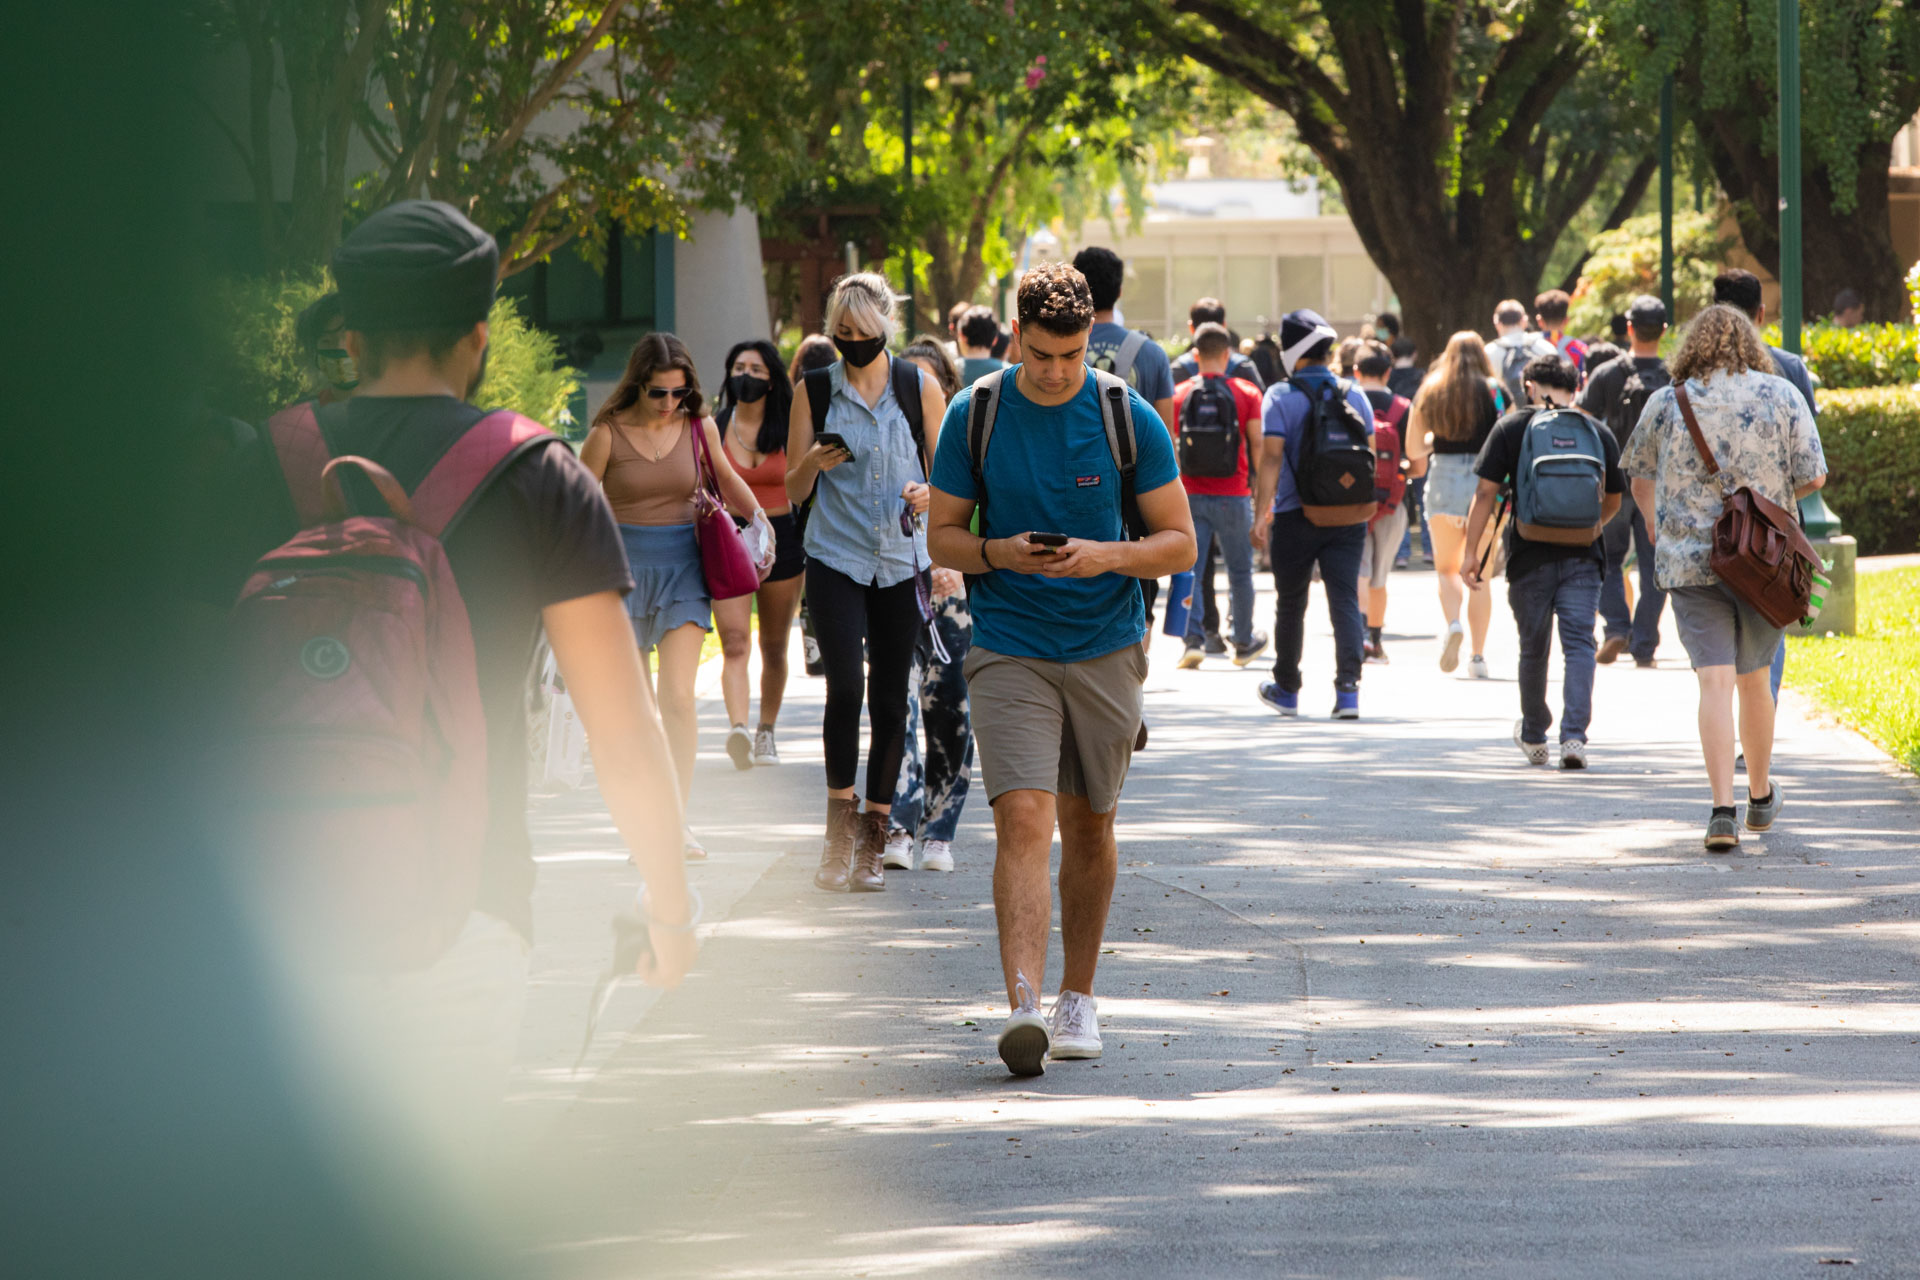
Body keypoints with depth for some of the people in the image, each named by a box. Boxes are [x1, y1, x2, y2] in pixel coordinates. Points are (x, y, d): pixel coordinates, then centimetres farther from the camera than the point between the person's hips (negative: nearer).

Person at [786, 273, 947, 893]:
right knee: (845, 686, -17)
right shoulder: (816, 390, 3)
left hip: (901, 562, 1)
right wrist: (813, 463, -17)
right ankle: (839, 828, -5)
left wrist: (928, 494, -13)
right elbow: (794, 489, 6)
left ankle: (872, 841, 11)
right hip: (835, 557, -1)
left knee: (890, 700, 2)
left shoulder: (918, 387, 4)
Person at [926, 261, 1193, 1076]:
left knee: (1088, 825, 11)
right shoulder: (974, 416, -2)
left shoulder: (1130, 419, -3)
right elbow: (942, 536, 5)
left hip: (1106, 649, 1)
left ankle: (1078, 998, 27)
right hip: (1008, 649, -1)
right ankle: (1023, 1007, -25)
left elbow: (1179, 543, 0)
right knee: (1022, 819, -15)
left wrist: (1104, 556, -19)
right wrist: (999, 553, -16)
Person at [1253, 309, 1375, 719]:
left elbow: (1271, 456, -15)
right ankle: (1348, 690, -15)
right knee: (1345, 601, -2)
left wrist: (1262, 512, -18)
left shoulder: (1281, 396, -7)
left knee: (1290, 604, 11)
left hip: (1296, 516, -2)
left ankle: (1286, 689, 24)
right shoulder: (1354, 395, 5)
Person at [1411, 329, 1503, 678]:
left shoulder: (1429, 392, 4)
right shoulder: (1492, 391, -2)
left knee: (1447, 567, 12)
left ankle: (1453, 623, -18)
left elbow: (1413, 449, 7)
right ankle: (1477, 656, 5)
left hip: (1444, 478, 1)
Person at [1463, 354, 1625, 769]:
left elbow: (1486, 492, -5)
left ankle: (1533, 737, 31)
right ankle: (1574, 736, -18)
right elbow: (1612, 502, 17)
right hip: (1583, 556, 0)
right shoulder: (1599, 432, 6)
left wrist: (1471, 553, -1)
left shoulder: (1511, 427, 0)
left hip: (1530, 557, 0)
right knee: (1579, 644, -1)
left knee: (1533, 649, 14)